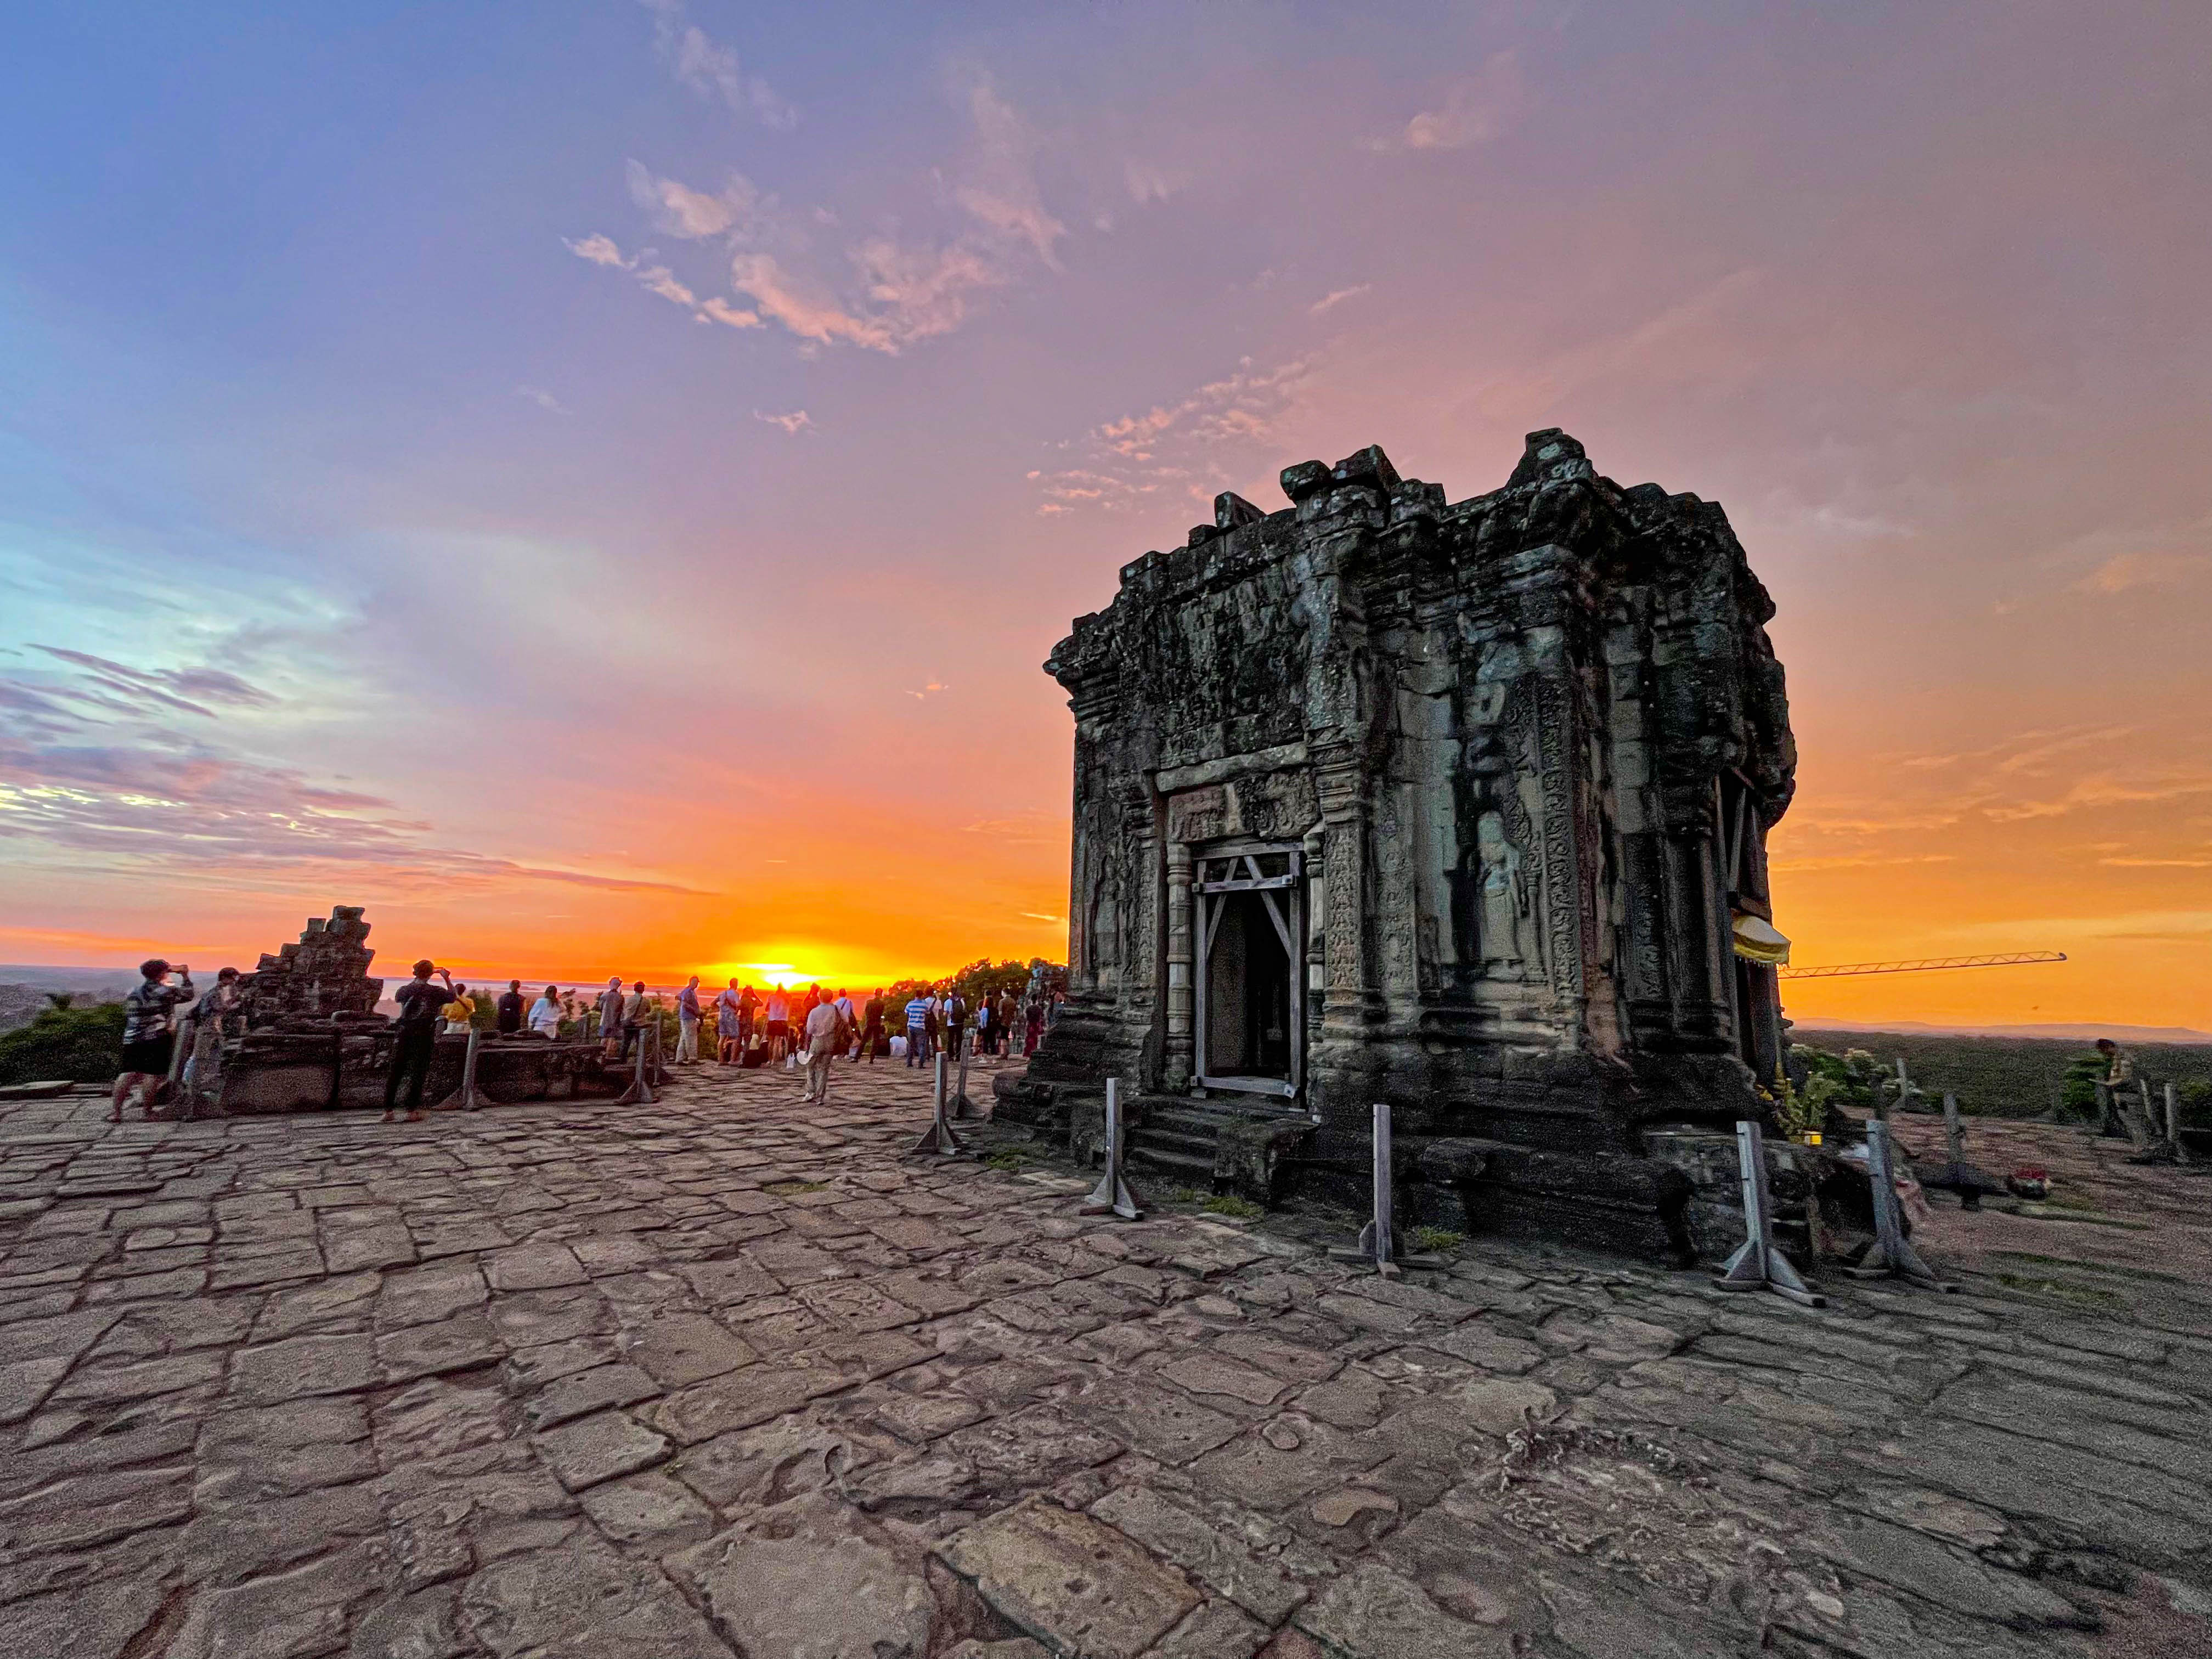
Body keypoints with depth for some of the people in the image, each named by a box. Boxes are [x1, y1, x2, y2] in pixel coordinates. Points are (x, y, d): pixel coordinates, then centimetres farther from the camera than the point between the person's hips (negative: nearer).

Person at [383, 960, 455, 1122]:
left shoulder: (405, 990, 2)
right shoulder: (436, 991, -5)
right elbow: (452, 996, 13)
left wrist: (415, 980, 29)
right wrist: (447, 979, 22)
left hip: (404, 1034, 3)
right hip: (424, 1036, -2)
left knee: (395, 1072, 9)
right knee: (418, 1073, 3)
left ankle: (388, 1110, 9)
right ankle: (412, 1111, 3)